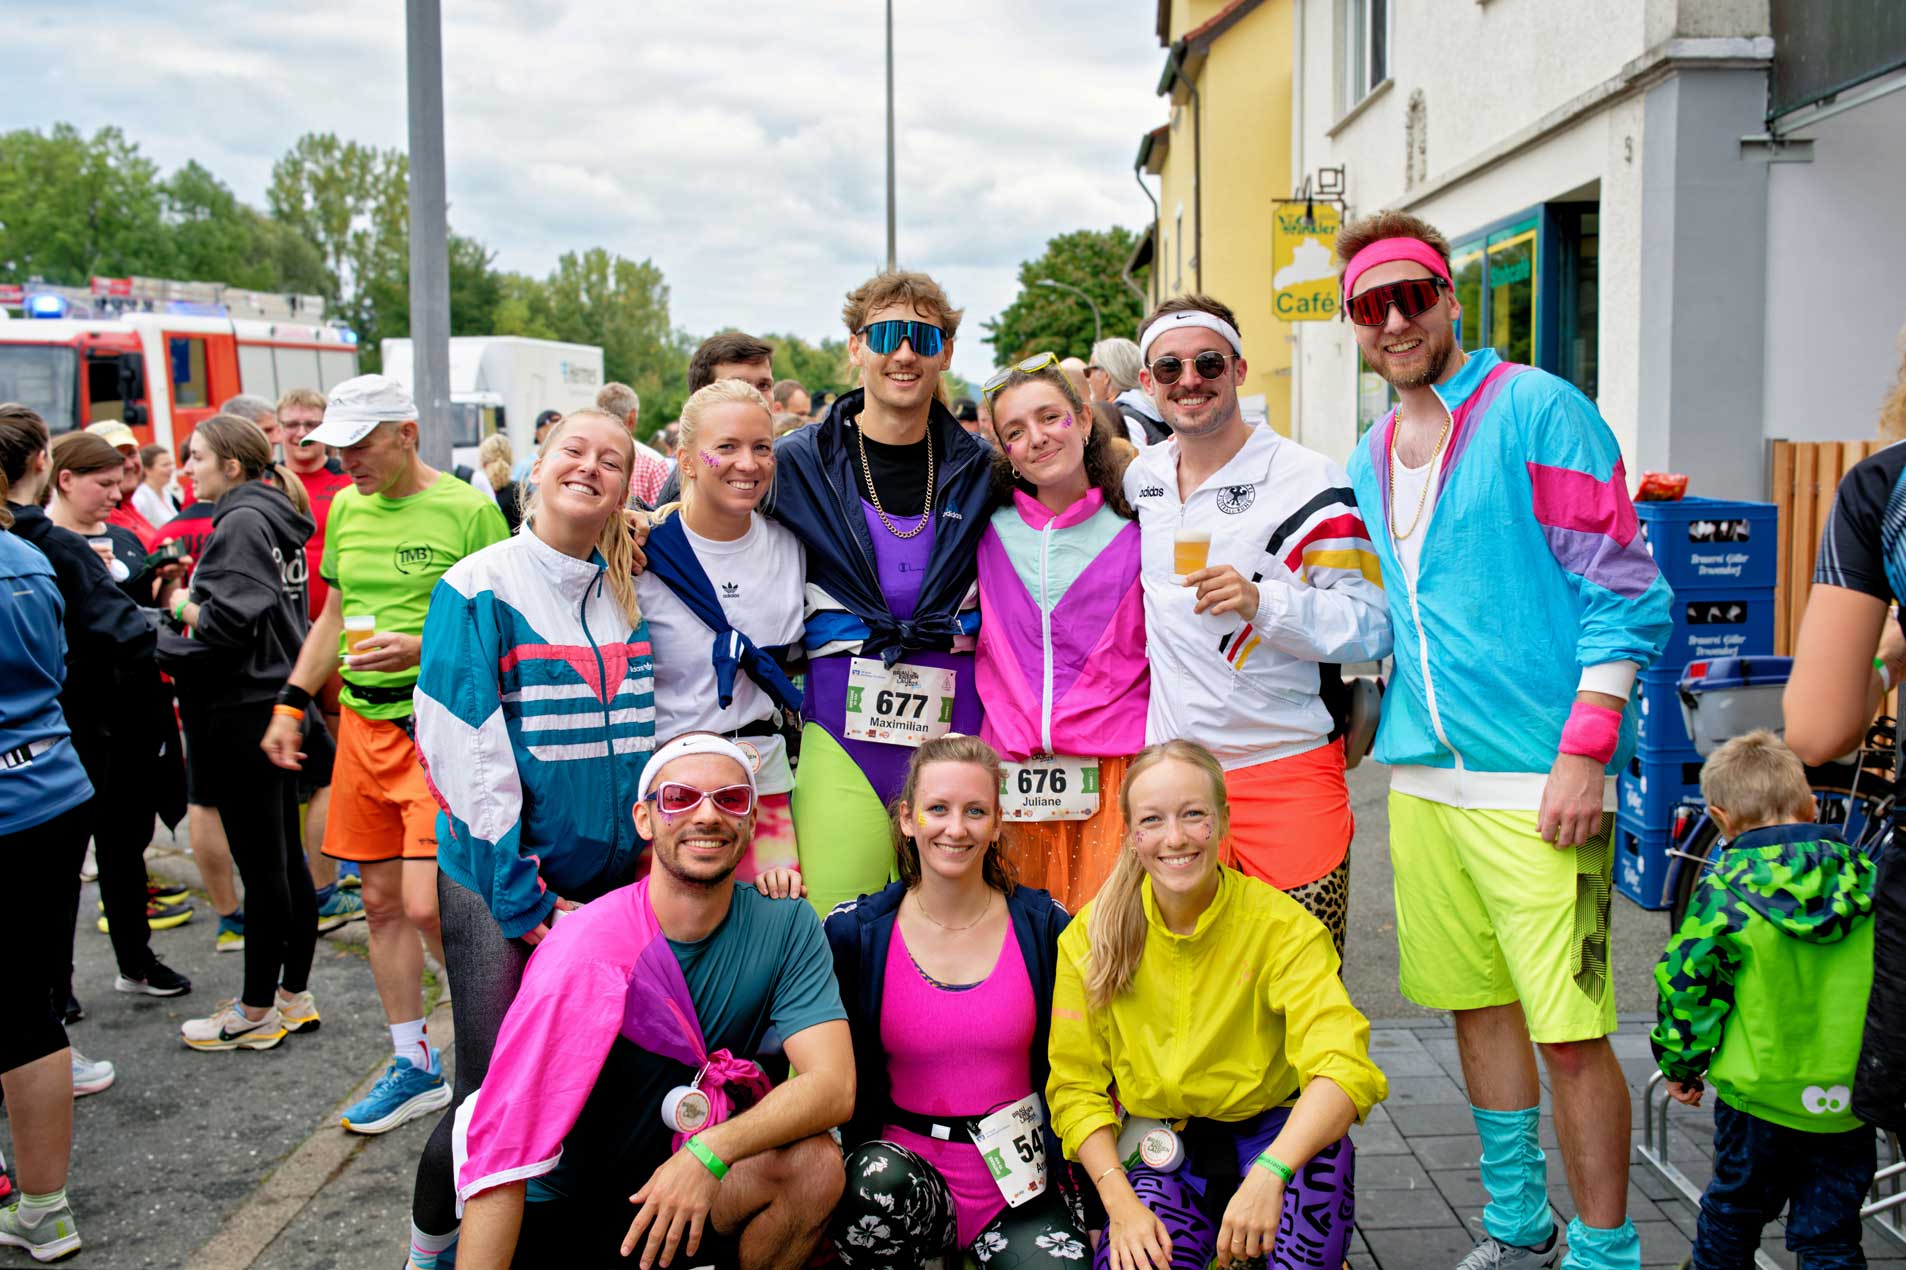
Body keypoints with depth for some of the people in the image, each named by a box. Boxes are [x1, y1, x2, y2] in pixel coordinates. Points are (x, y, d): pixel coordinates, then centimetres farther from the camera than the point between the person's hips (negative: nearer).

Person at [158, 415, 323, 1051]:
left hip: (243, 713, -10)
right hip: (275, 701, 10)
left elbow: (226, 620, -24)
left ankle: (257, 1012, 9)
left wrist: (183, 607, -5)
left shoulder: (242, 522, -15)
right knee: (284, 856, 14)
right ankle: (294, 995, 23)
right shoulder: (273, 517, 14)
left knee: (260, 865, -1)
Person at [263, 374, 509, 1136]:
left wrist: (423, 649, -22)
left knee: (427, 906, -13)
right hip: (362, 723, 7)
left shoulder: (467, 510, -10)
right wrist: (291, 703, 16)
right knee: (381, 901, 11)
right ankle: (414, 1068, 25)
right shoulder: (345, 509, 11)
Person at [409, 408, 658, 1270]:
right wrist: (528, 901, -15)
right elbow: (461, 749, -13)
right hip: (498, 885, -4)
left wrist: (650, 857, 3)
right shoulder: (480, 588, -8)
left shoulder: (629, 596, 8)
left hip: (614, 880, 5)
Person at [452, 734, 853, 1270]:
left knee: (814, 1163, -23)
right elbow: (502, 1146, -23)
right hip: (559, 1208, -2)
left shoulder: (787, 927, -10)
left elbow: (833, 1085, -19)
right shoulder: (587, 950, -21)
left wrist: (710, 1154, -33)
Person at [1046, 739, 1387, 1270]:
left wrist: (1269, 1174, -44)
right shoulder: (1091, 936, -8)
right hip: (1159, 1155, 2)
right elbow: (1075, 1086, -3)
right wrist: (1121, 1203, -17)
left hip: (1266, 1136, -2)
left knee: (1324, 1153, -35)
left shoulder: (1279, 924, -14)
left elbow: (1343, 1066, -27)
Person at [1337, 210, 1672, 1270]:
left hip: (1538, 779, -6)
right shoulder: (1373, 456, 14)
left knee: (1570, 1032, -5)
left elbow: (1624, 593, -10)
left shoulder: (1536, 409, -7)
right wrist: (1376, 707, 17)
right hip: (1423, 777, 7)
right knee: (1479, 1007, 15)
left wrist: (1584, 752, -16)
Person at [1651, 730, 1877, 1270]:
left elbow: (1688, 983, -12)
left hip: (1762, 1091, -2)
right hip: (1852, 1100, 3)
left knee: (1734, 1207, 19)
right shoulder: (1867, 881, -3)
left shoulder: (1726, 887, -13)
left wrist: (1680, 1065, 2)